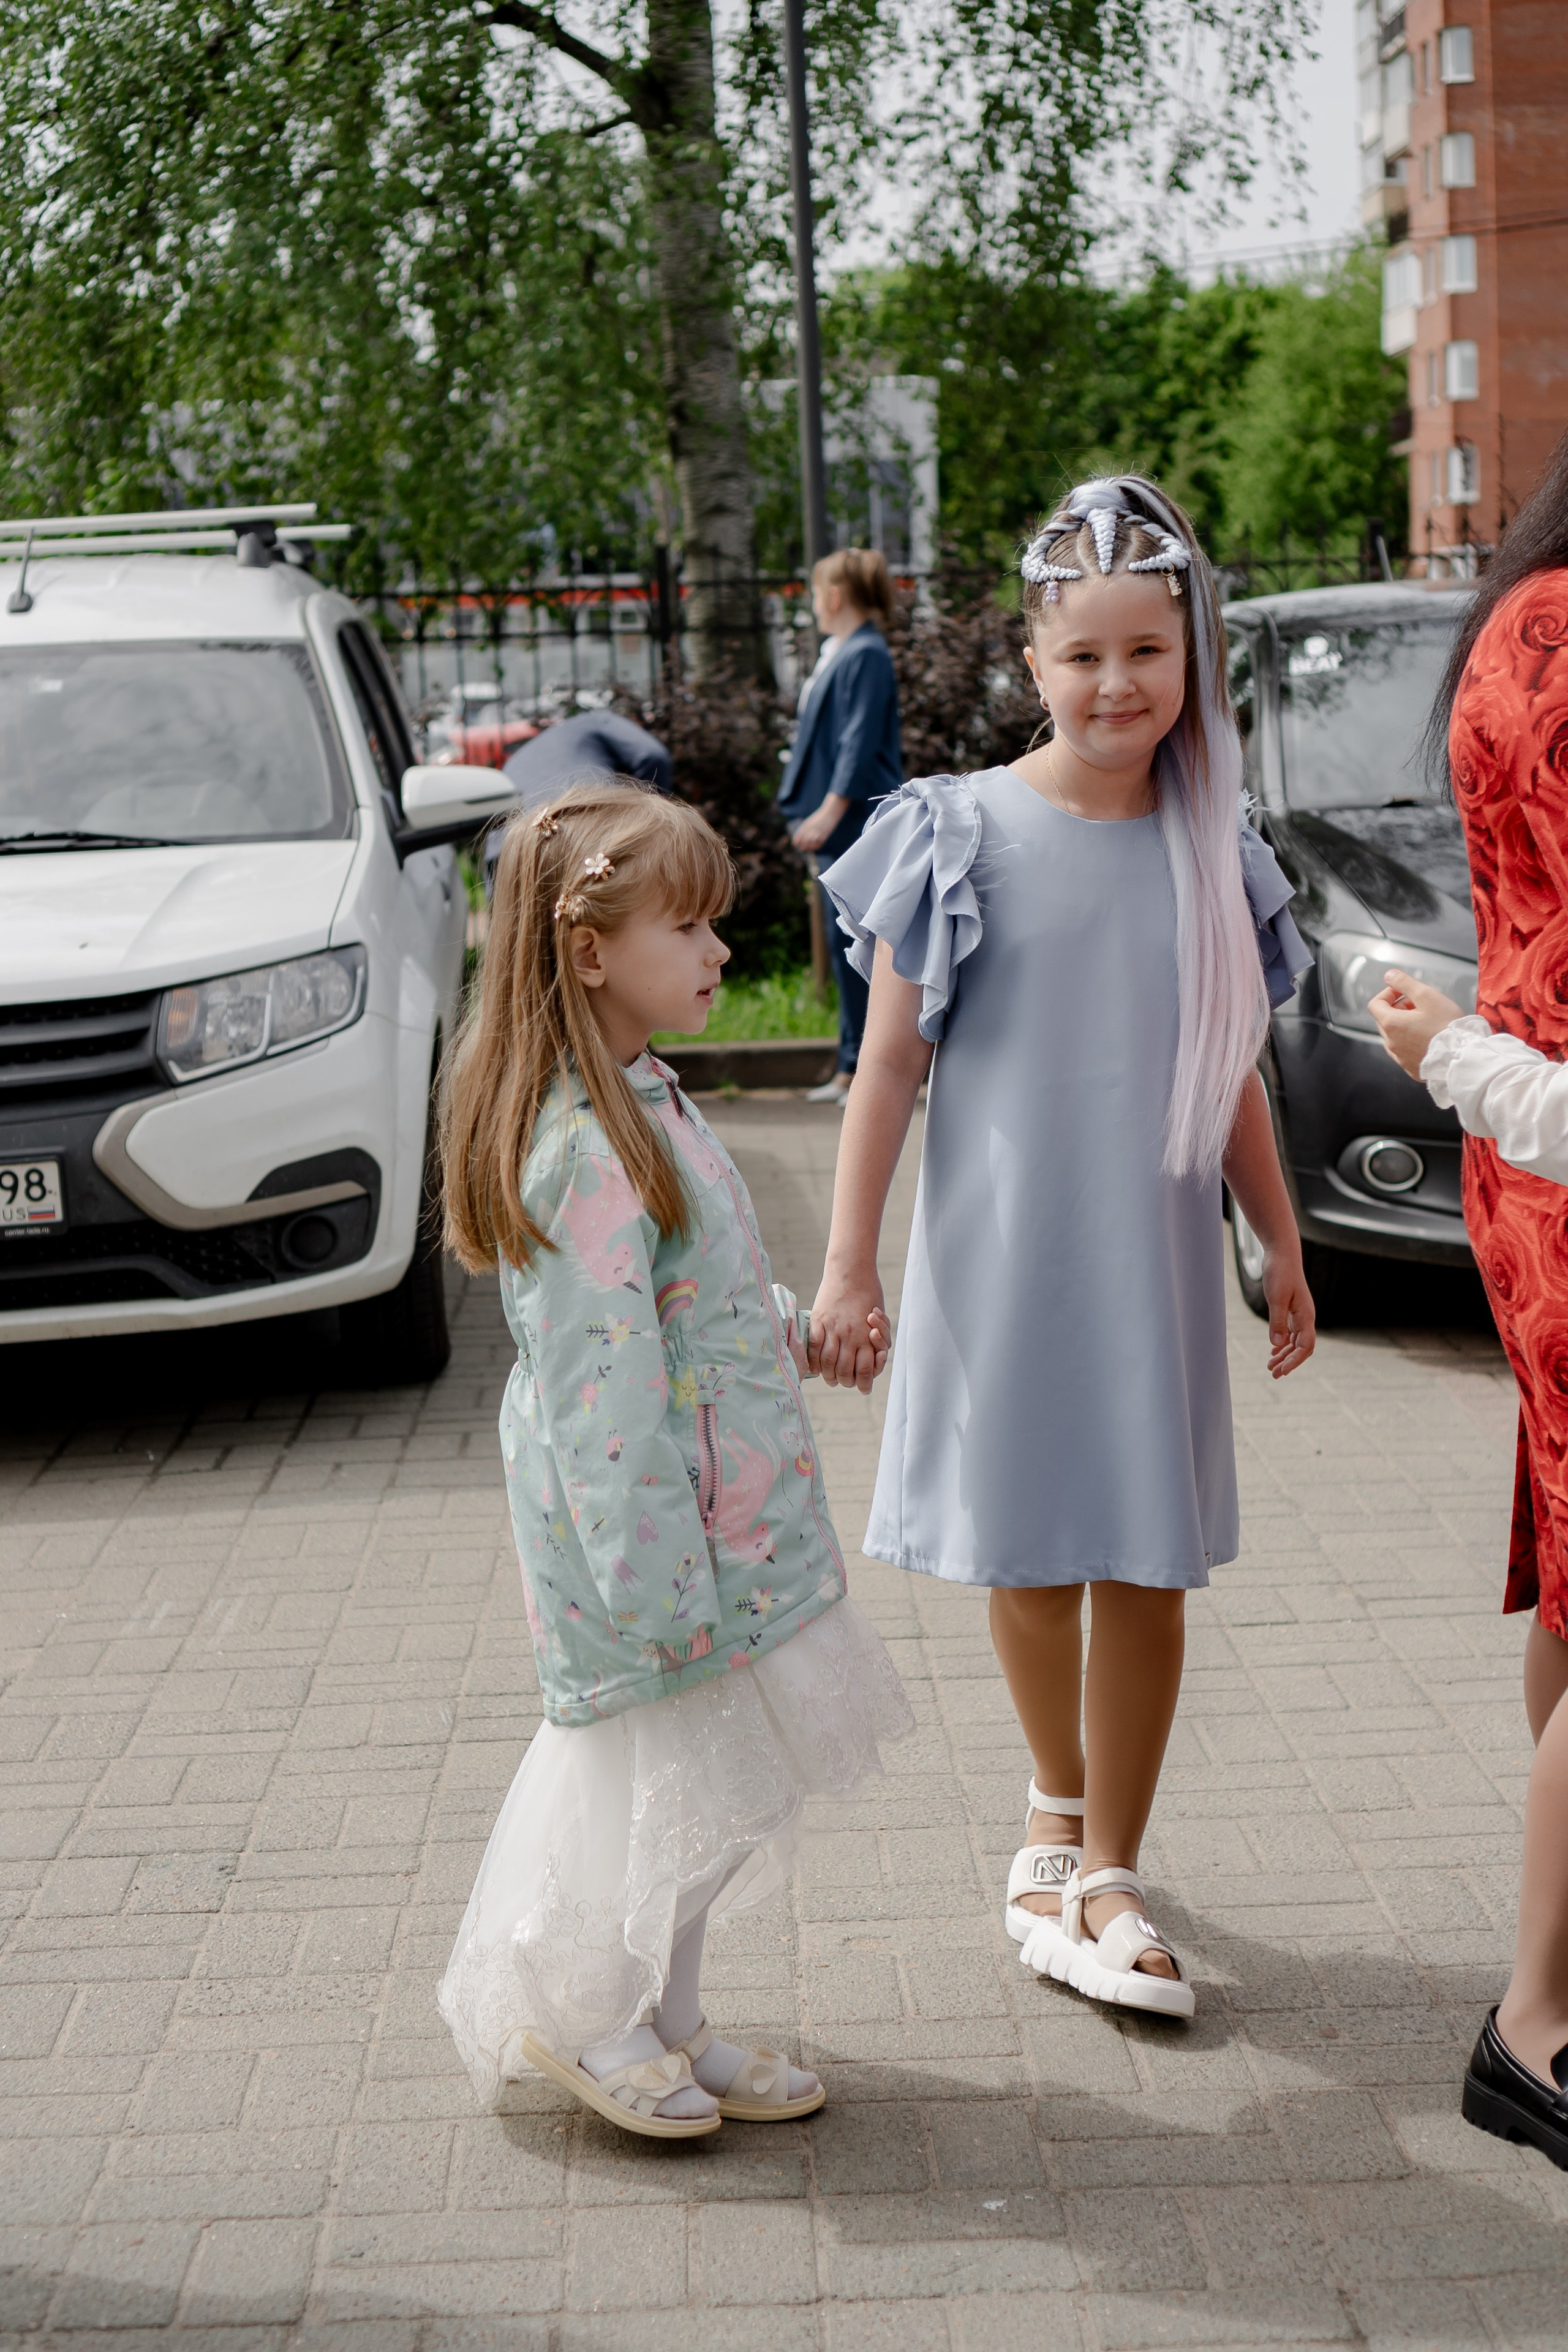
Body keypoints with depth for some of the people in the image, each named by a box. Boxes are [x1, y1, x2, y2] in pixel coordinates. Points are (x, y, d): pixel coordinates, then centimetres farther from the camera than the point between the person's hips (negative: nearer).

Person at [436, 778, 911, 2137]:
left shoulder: (637, 1107, 10)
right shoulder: (587, 1152, -24)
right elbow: (604, 1386, -24)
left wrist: (805, 1332, 13)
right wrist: (658, 1581, -22)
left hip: (716, 1510, 10)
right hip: (653, 1520, -10)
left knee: (705, 1789, 17)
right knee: (696, 1782, 1)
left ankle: (660, 2024, 30)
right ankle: (576, 2011, 20)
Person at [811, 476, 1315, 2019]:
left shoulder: (1212, 852, 4)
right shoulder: (958, 834, -5)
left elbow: (1230, 1077, 13)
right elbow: (890, 1064, -3)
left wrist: (1282, 1248, 14)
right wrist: (848, 1267, -6)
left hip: (1154, 1261, 2)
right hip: (998, 1255, -2)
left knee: (1144, 1568, 2)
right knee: (1025, 1559, 9)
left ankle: (1102, 1881, 14)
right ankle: (1060, 1809, 34)